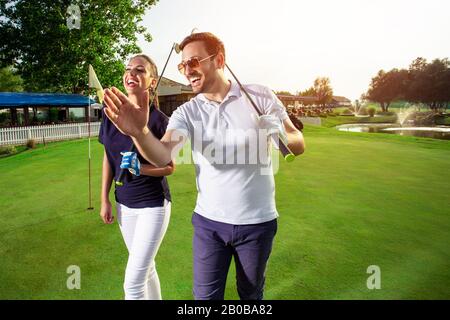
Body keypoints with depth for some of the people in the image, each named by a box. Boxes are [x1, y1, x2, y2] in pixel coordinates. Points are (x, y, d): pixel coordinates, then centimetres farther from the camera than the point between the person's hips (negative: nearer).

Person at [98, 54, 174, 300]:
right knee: (145, 267, 23)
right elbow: (107, 157, 7)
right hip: (124, 203, 6)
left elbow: (169, 167, -8)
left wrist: (139, 167, -26)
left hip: (153, 204, -5)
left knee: (133, 282, 0)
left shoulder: (159, 120, -15)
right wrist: (105, 200, 7)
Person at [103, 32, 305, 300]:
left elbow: (299, 145, -4)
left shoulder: (260, 96, -7)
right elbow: (164, 156, -23)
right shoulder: (186, 113, -5)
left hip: (257, 221, 0)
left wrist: (280, 135, -27)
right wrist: (139, 132, -44)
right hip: (208, 221, 1)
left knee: (251, 293, 19)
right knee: (205, 294, 13)